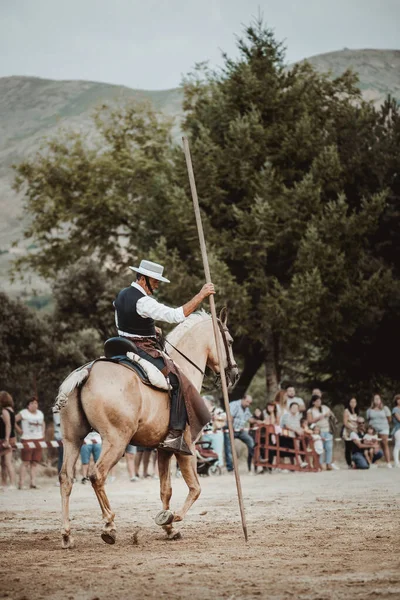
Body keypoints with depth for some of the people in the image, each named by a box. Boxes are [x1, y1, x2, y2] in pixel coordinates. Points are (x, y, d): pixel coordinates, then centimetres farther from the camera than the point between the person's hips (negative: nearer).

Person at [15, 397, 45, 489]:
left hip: (38, 440, 5)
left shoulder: (40, 413, 15)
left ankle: (33, 483, 5)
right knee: (25, 462, -7)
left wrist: (43, 433, 18)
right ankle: (21, 484, -4)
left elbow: (43, 423, 32)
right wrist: (19, 430, -9)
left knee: (35, 462, 3)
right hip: (27, 439, -5)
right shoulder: (23, 413, -4)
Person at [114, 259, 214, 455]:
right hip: (144, 350, -10)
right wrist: (201, 295, -23)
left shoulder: (122, 294, 12)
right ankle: (174, 435, -25)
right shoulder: (143, 301, -20)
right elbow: (176, 315, -26)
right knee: (179, 381, -16)